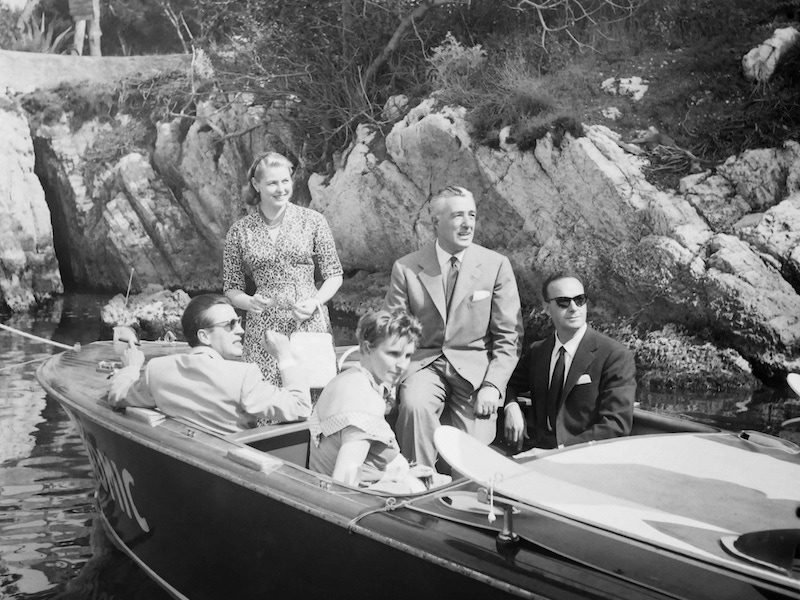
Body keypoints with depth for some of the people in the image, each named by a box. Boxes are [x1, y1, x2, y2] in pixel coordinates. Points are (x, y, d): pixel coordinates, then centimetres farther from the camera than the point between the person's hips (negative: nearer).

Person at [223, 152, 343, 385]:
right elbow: (231, 288, 10)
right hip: (263, 329, 1)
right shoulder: (239, 231, 4)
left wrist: (315, 302, -9)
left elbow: (334, 275, 7)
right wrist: (249, 302, -10)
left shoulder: (313, 221, 2)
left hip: (310, 322, 0)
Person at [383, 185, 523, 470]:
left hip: (475, 368, 0)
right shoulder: (406, 268, 1)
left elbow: (508, 336, 2)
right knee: (414, 405, -31)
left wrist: (493, 385, -11)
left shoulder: (496, 265, 1)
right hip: (424, 363, 0)